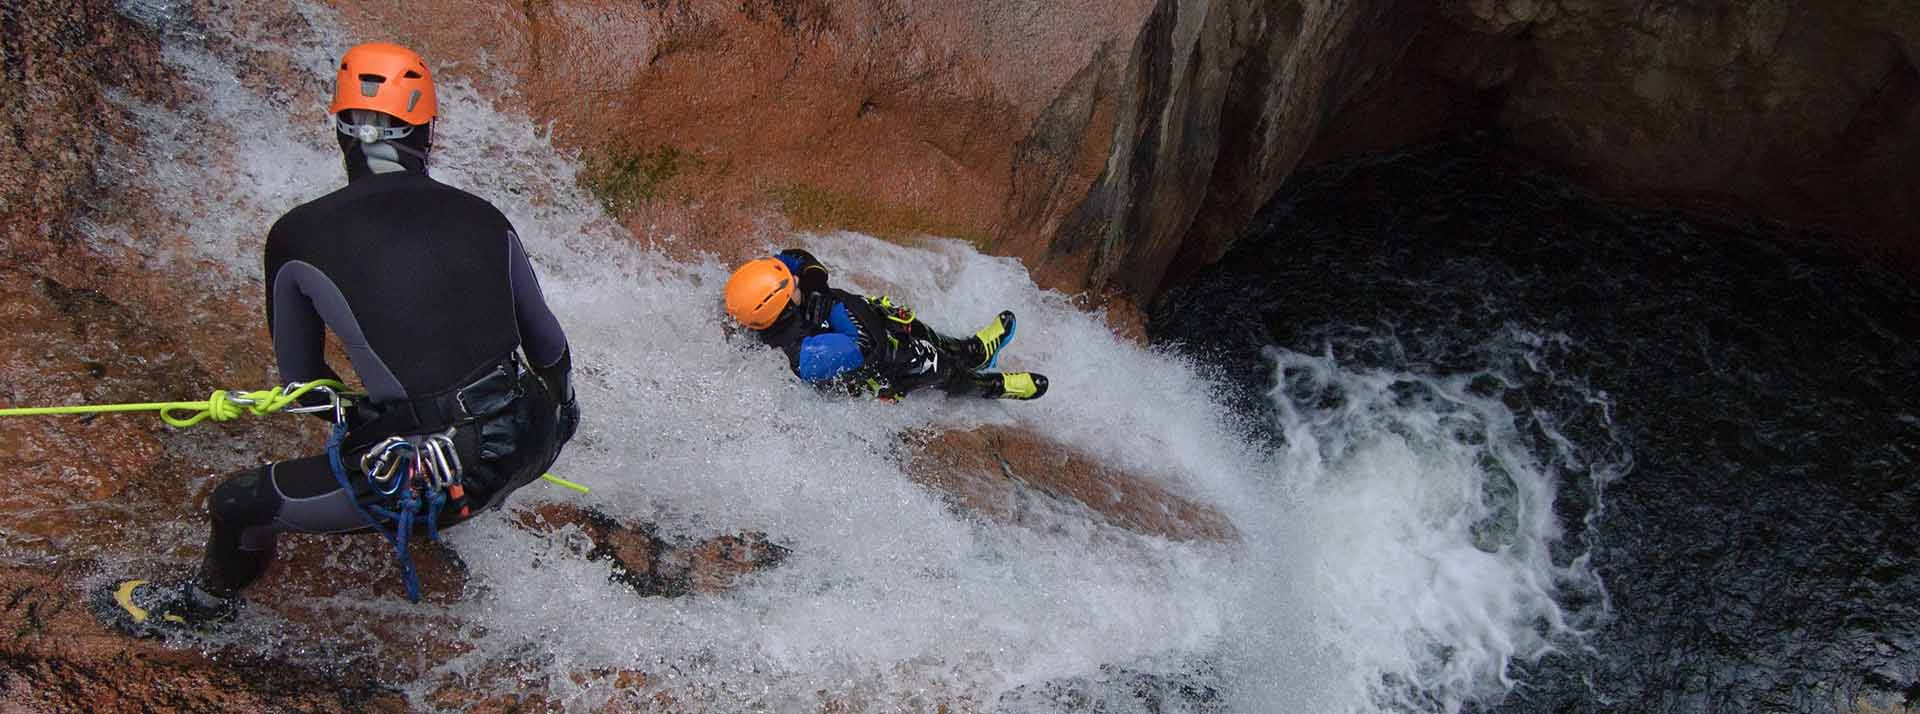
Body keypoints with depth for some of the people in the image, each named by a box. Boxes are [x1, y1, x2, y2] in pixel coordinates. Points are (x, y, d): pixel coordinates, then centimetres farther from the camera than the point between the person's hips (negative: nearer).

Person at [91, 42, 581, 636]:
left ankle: (205, 603, 50)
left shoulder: (297, 235, -3)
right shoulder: (484, 218, 4)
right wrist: (562, 418, 38)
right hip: (530, 442, 4)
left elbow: (301, 380, 11)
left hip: (429, 477, -3)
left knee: (238, 503, 18)